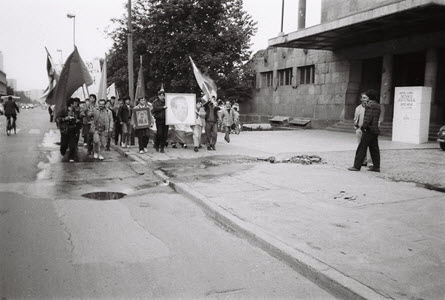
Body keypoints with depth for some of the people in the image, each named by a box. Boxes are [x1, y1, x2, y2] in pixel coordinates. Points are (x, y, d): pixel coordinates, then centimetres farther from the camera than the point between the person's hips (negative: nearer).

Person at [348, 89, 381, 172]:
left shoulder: (369, 105, -13)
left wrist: (363, 126, -16)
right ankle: (376, 166, 15)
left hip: (369, 130, -9)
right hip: (375, 130, 9)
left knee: (361, 148, -4)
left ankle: (357, 166, -2)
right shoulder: (377, 105, 14)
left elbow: (368, 118, -21)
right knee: (374, 149, 12)